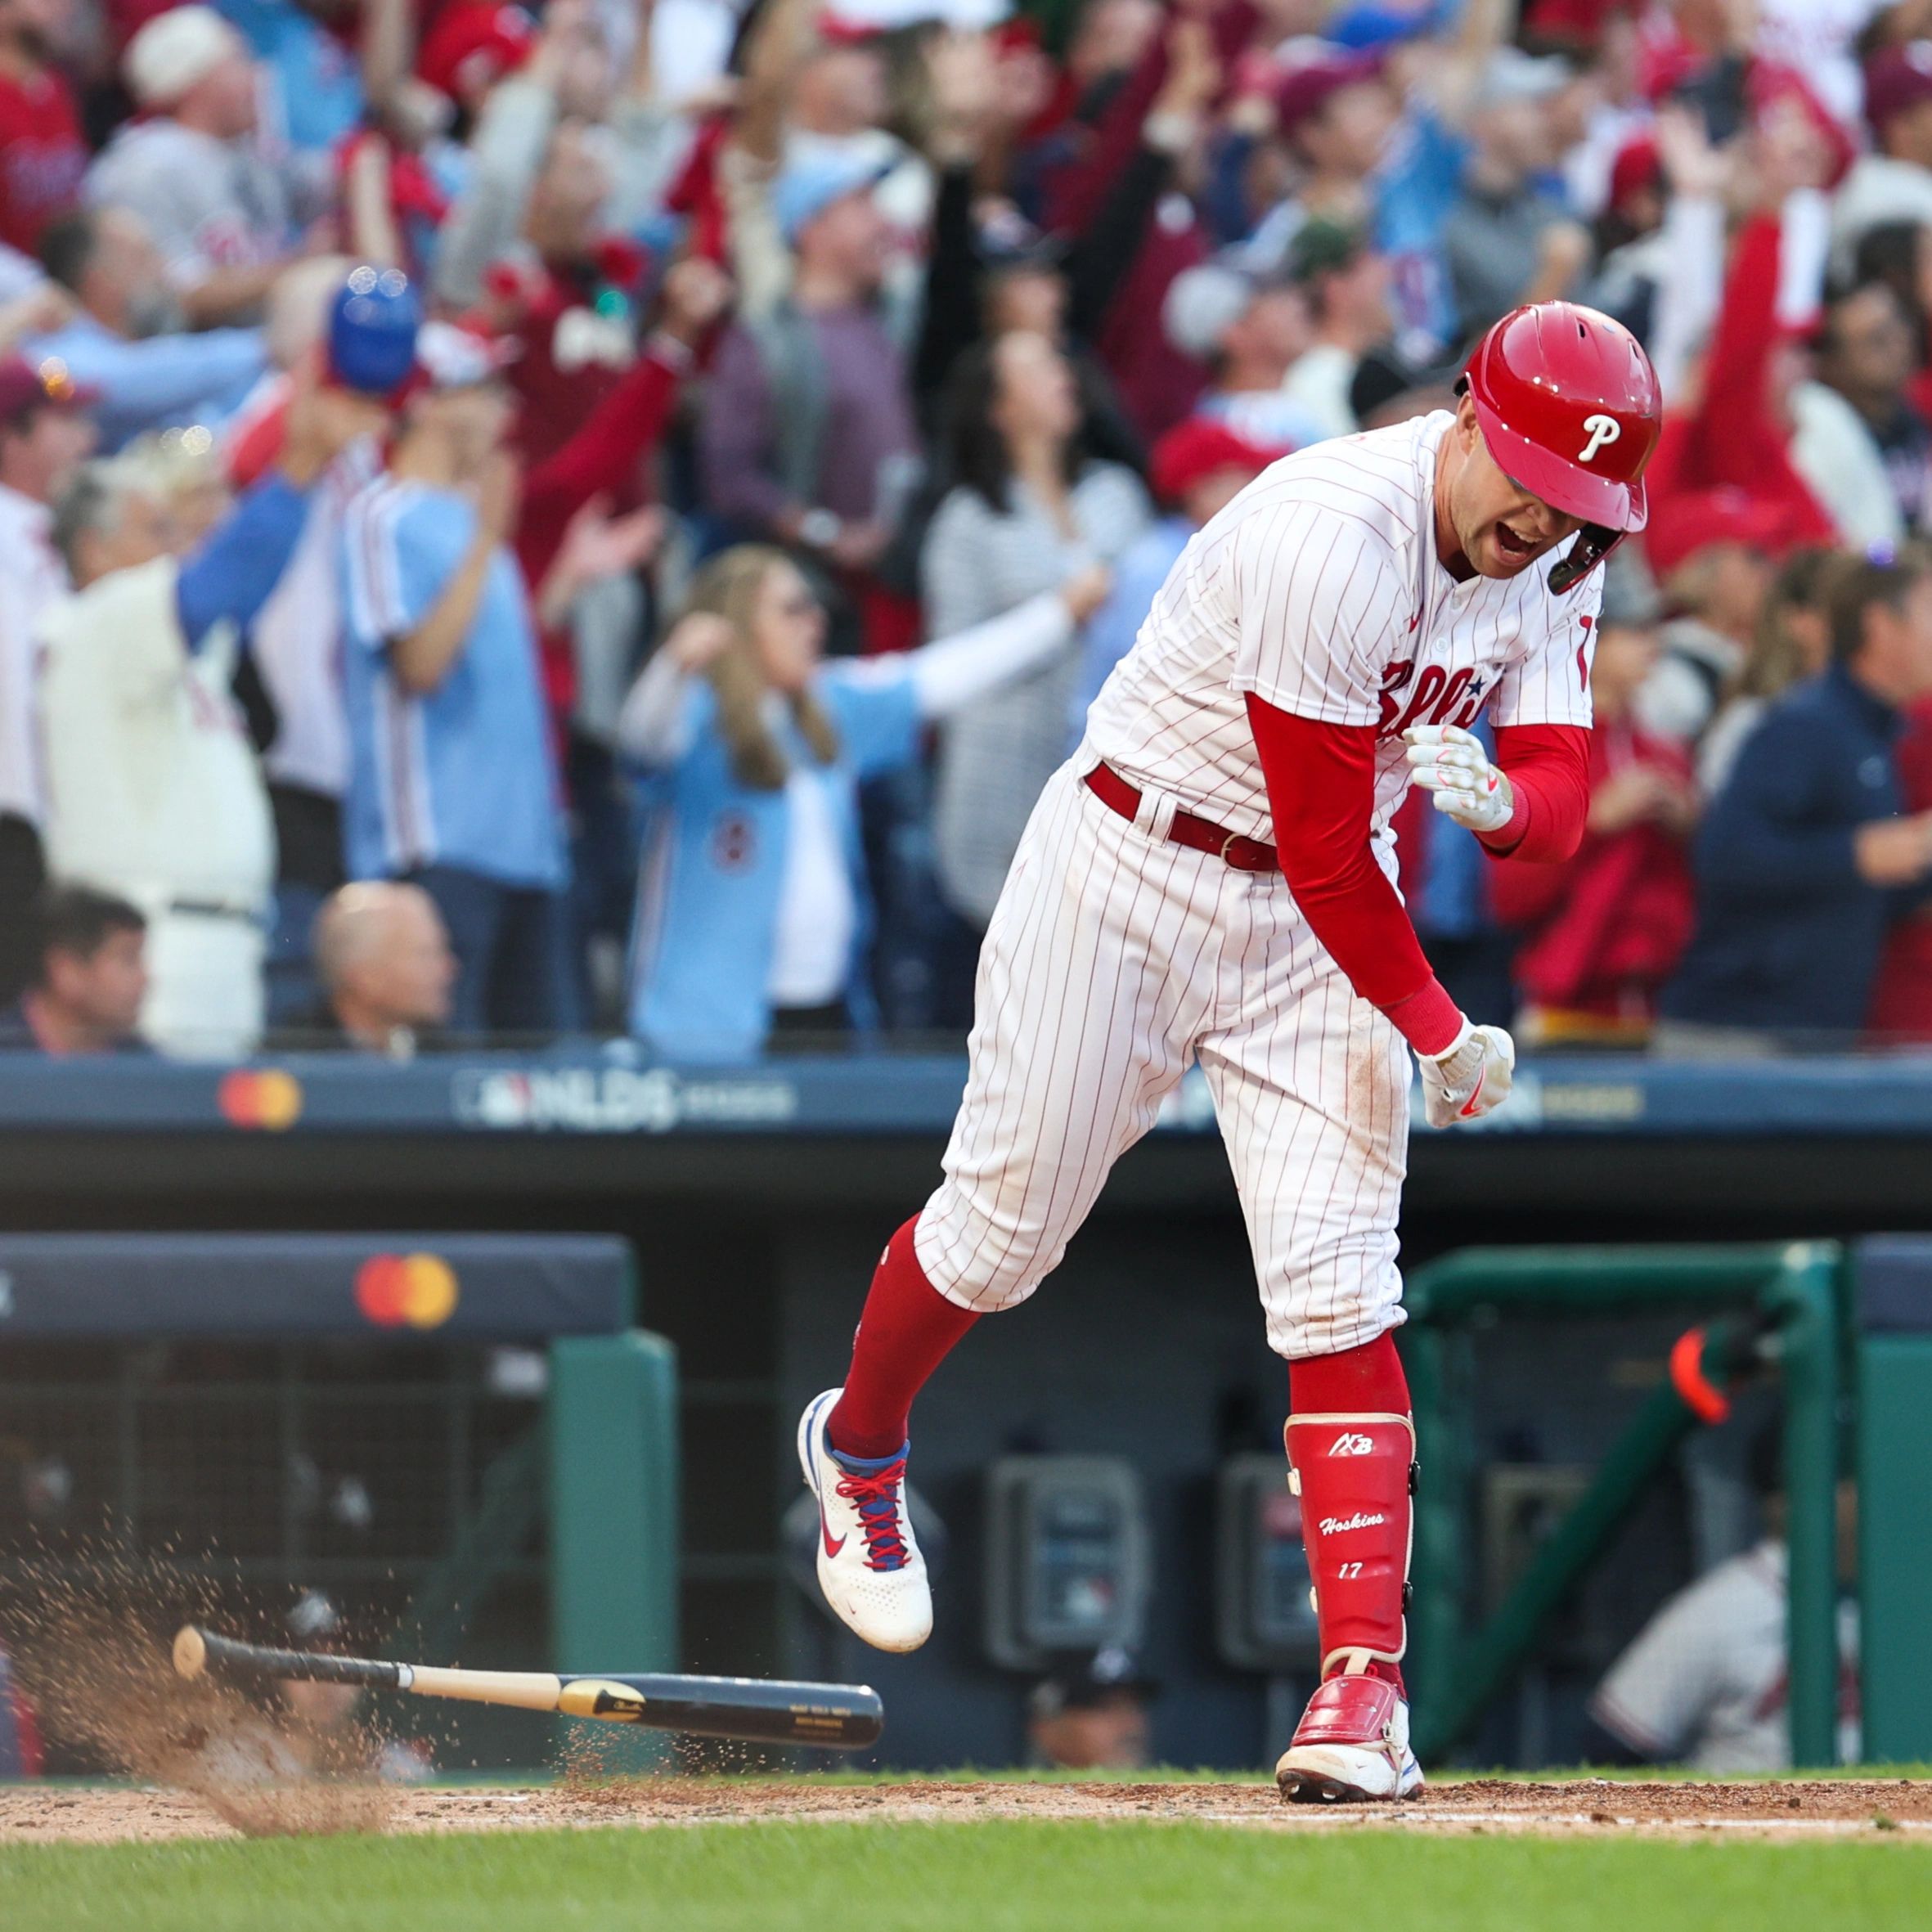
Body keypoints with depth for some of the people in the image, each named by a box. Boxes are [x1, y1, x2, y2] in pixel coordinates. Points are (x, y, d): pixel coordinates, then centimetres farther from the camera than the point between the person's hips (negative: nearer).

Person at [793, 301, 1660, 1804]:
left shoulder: (1557, 561, -5)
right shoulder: (1334, 540, -29)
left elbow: (1562, 799, -6)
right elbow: (1323, 848, -24)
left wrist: (1496, 796, -30)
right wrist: (1439, 1034, -19)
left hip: (1325, 919, 5)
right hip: (1132, 876, -5)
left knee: (1336, 1292, -8)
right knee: (1005, 1226, 8)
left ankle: (1366, 1689, -13)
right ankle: (860, 1448, 41)